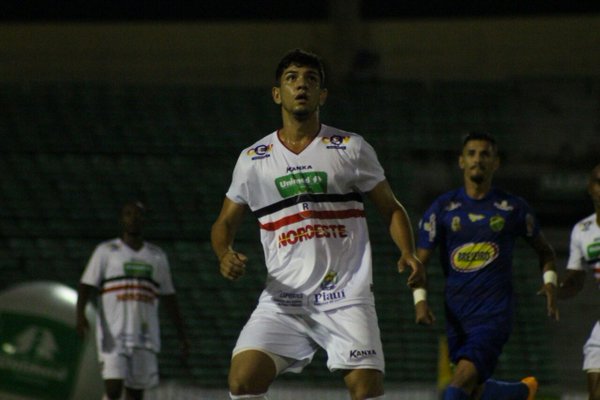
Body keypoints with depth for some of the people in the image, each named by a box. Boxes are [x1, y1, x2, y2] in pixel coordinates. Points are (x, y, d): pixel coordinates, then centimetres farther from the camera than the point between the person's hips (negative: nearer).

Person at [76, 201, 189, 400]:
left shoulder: (157, 256, 15)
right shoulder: (106, 251, 5)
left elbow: (169, 297, 19)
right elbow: (87, 285, -3)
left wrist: (182, 335, 17)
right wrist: (80, 314, -21)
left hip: (144, 337, 4)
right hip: (114, 334, -3)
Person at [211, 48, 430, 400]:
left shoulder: (351, 148, 5)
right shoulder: (253, 160, 9)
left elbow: (391, 208, 10)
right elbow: (225, 223, 17)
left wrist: (409, 254, -9)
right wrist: (226, 255, -6)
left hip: (346, 295, -1)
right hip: (284, 300, 1)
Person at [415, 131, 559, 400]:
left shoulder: (513, 209, 5)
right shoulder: (442, 209, 5)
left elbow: (544, 250, 20)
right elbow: (420, 261, 6)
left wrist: (549, 282, 2)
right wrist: (420, 300, -10)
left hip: (494, 314, -3)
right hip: (456, 315, 4)